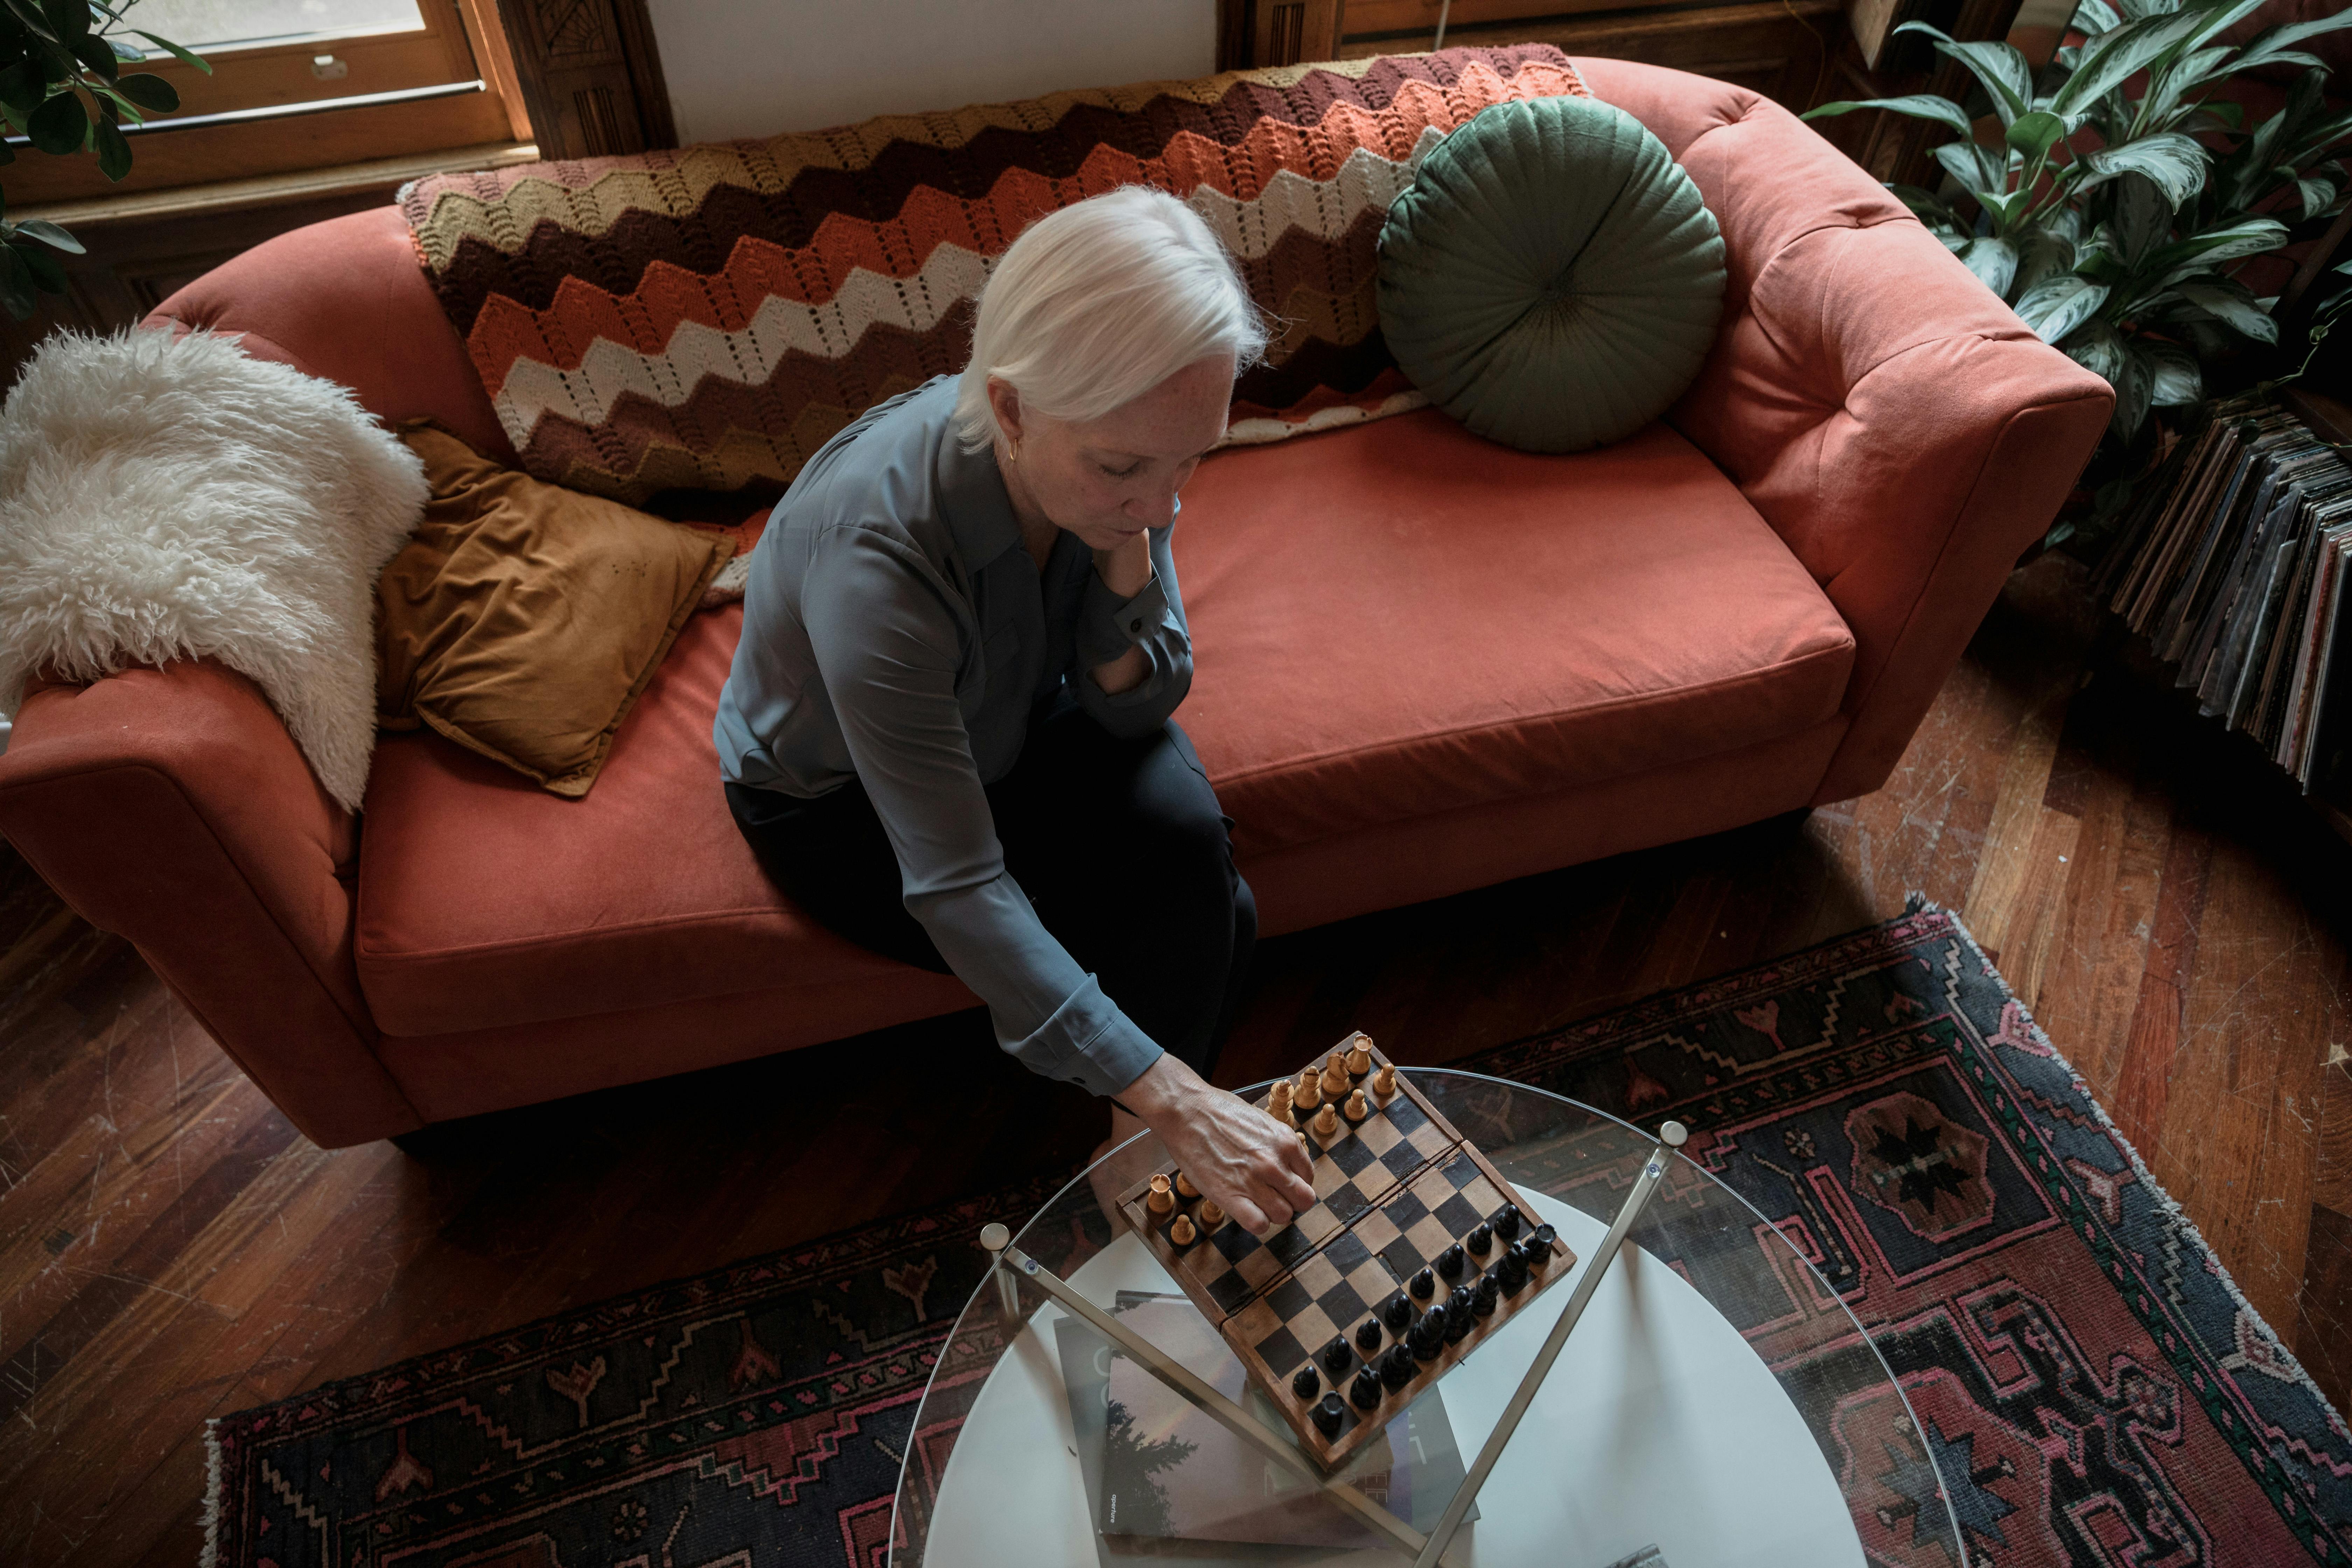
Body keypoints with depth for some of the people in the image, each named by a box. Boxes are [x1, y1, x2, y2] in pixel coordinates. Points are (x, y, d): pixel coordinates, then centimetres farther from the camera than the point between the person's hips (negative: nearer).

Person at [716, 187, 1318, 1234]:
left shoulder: (1117, 470, -23)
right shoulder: (876, 550, -41)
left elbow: (1137, 711, -13)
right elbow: (959, 892, -39)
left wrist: (1128, 558, -33)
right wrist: (1171, 1100, -41)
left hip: (1012, 725, 5)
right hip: (839, 804, -5)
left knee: (1185, 837, -23)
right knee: (1202, 928, -18)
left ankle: (1140, 1156, 1)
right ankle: (1147, 1141, 13)